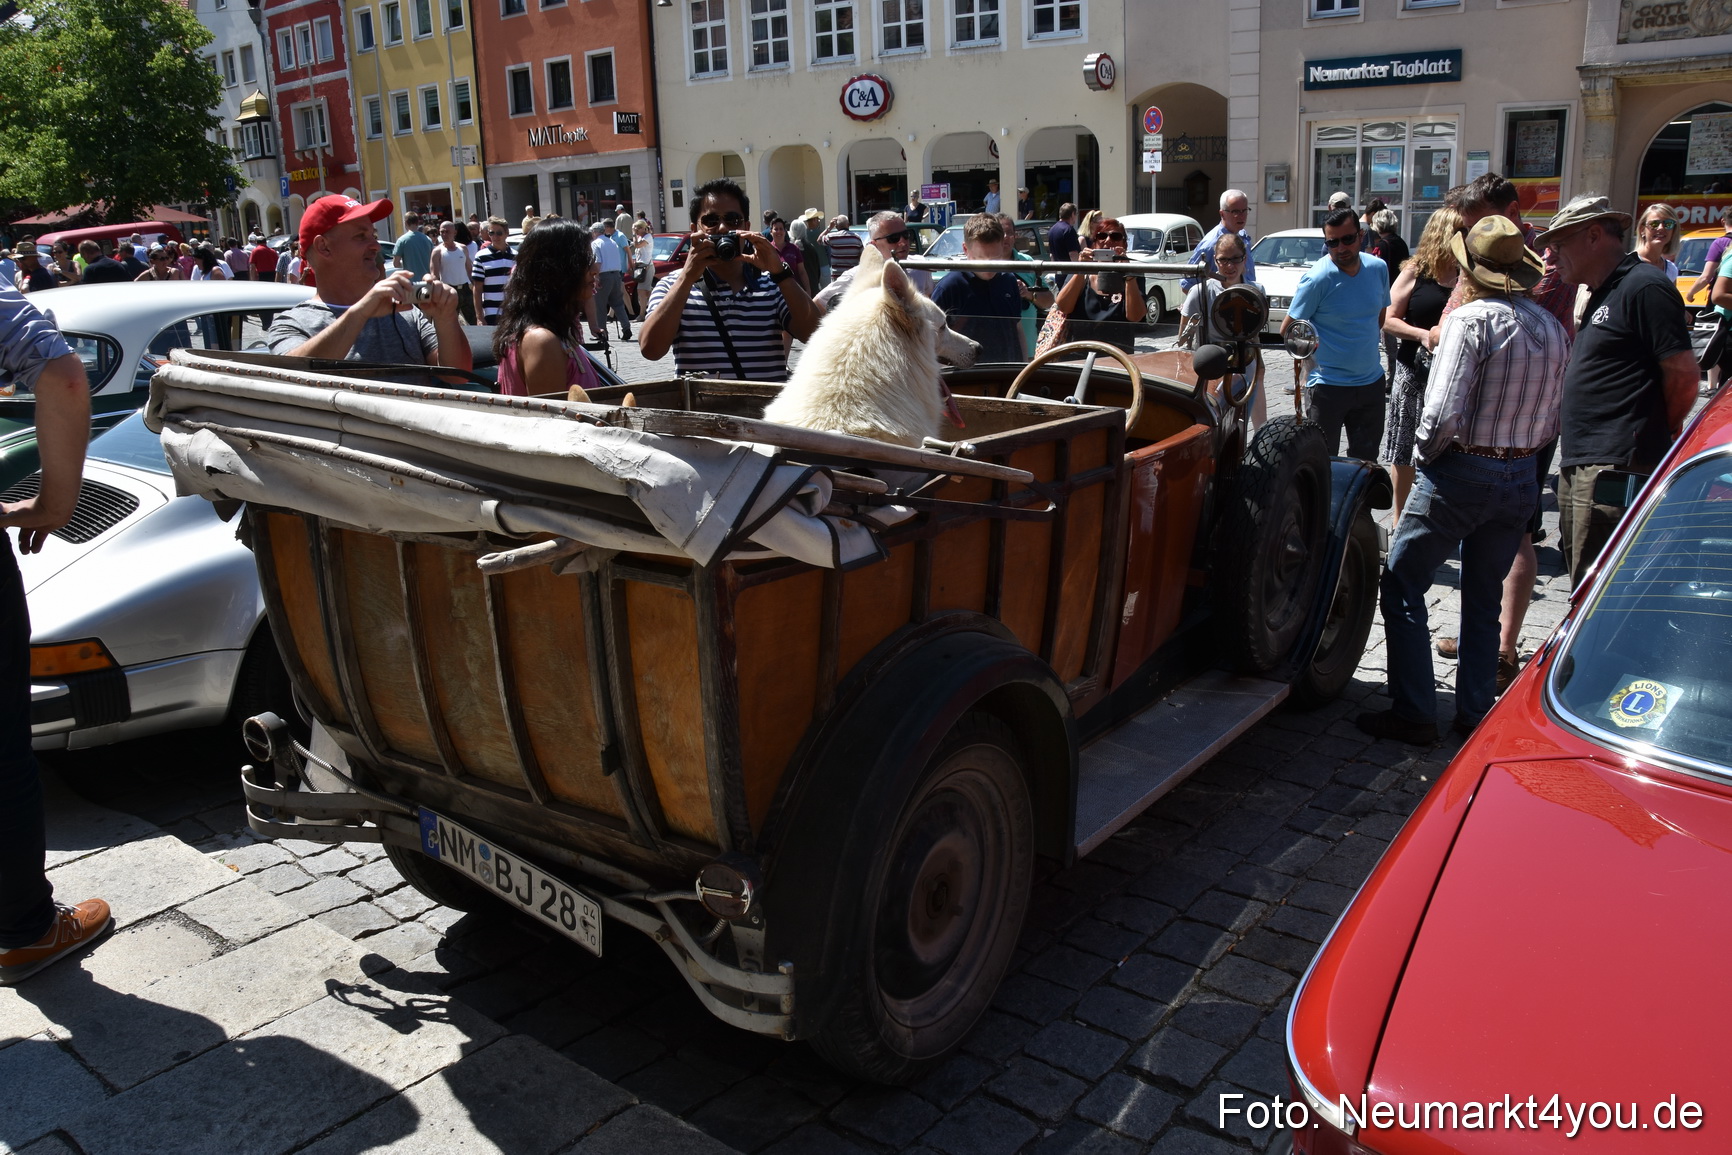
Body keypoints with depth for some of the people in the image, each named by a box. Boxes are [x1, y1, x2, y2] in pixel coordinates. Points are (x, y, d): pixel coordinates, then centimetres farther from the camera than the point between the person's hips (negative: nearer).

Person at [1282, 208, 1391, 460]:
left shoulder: (1378, 268, 0)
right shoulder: (1317, 278, -16)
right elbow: (1288, 330, -10)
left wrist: (1369, 345, 10)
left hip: (1372, 381, 5)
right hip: (1329, 384, -5)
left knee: (1367, 459, 17)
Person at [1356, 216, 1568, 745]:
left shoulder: (1473, 319, -15)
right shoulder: (1553, 328, 7)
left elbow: (1445, 413, -21)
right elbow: (1555, 421, 9)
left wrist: (1425, 453, -4)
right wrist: (1517, 449, 16)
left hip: (1461, 473, -7)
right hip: (1522, 478, 7)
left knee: (1403, 587, 3)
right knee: (1484, 598, 18)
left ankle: (1413, 714, 2)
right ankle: (1475, 714, 24)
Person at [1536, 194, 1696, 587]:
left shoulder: (1644, 287, -11)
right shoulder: (1601, 295, 20)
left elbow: (1683, 374, -14)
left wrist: (1654, 432, 0)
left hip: (1616, 467, -10)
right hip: (1578, 466, 10)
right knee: (1584, 586, 17)